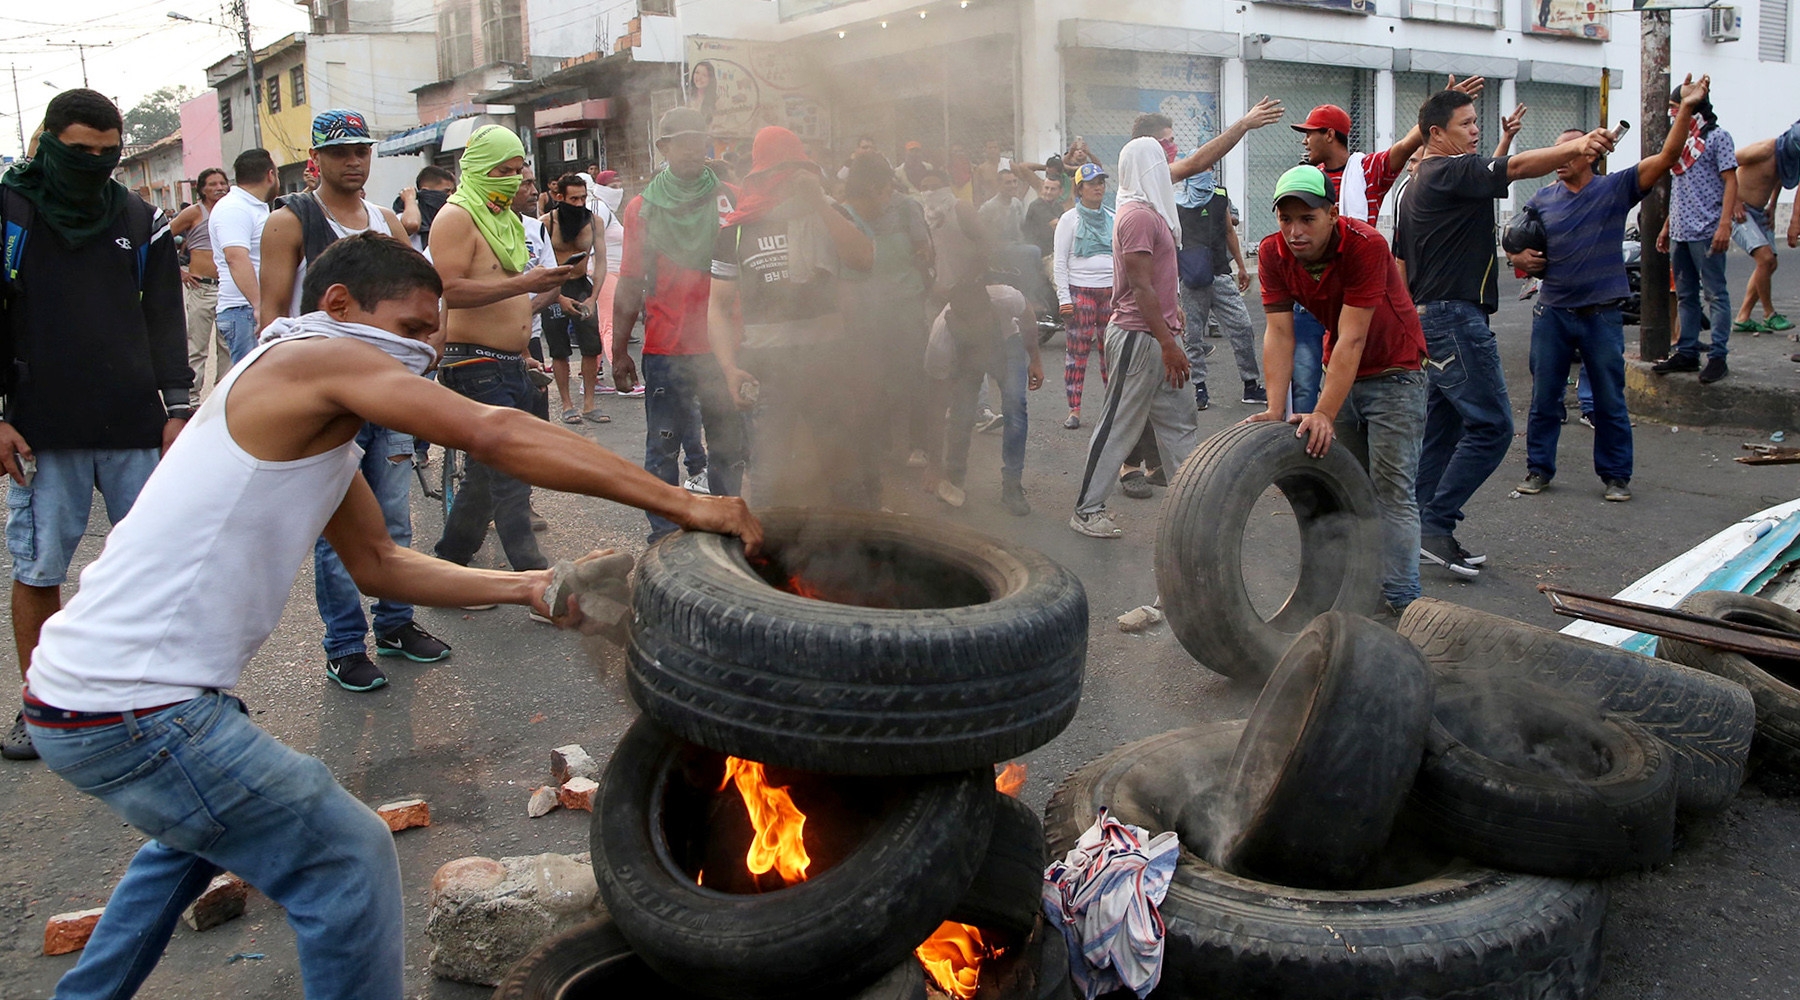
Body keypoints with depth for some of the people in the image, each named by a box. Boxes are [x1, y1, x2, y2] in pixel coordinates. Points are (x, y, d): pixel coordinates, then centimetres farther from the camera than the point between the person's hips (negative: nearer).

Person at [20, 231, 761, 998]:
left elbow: (378, 564, 17)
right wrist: (683, 505, -22)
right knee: (349, 856, -8)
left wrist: (524, 587, 7)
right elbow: (492, 435, -22)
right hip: (127, 712, -11)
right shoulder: (315, 357, -14)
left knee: (204, 825, 35)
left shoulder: (312, 419, 15)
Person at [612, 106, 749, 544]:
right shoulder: (643, 207, 6)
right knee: (663, 450, 3)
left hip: (721, 346, 1)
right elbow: (630, 283, 7)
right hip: (665, 351, 0)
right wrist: (619, 349, 5)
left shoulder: (728, 199, 6)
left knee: (728, 446, 7)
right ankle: (664, 537, 12)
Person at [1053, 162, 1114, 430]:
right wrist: (1064, 297, -9)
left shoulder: (1113, 219, 14)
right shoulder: (1070, 219, 2)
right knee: (1077, 350, -5)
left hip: (1111, 290, 4)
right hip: (1080, 290, -4)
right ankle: (1074, 410, -1)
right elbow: (1060, 262, -2)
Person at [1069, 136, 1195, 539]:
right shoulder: (1138, 215, -16)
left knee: (1176, 420, 12)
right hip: (1138, 336, -10)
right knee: (1119, 424, -3)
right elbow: (1141, 287, -21)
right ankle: (1087, 509, 6)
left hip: (1155, 336, 10)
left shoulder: (1150, 212, 16)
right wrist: (1168, 343, -21)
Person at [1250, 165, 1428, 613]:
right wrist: (1275, 411, -23)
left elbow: (1352, 340, -32)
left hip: (1393, 371, -5)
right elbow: (1279, 333, -15)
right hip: (1339, 371, 6)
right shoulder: (1273, 253, -14)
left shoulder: (1366, 246, -29)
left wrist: (1324, 415, -36)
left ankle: (1401, 598, -2)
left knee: (1392, 487, -7)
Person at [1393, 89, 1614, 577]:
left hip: (1428, 315, 11)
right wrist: (1578, 146, -36)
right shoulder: (1451, 172, -9)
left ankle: (1425, 533, 12)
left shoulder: (1416, 186, 21)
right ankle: (1435, 523, -11)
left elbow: (1401, 264, 23)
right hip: (1455, 317, -11)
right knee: (1491, 426, -10)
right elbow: (1516, 167, -25)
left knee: (1443, 428, 11)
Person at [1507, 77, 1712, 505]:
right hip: (1552, 312, 2)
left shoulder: (1616, 188, -1)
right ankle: (1538, 469, 19)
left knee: (1610, 401, 6)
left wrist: (1687, 107, -19)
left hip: (1601, 314, -2)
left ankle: (1615, 475, 16)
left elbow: (1668, 156, -10)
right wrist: (1520, 258, -6)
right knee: (1544, 398, 7)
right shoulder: (1542, 200, 6)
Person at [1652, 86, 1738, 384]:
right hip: (1680, 233, 8)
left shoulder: (1717, 137, -4)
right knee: (1685, 296, 11)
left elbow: (1730, 182, -10)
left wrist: (1724, 225, -20)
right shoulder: (1682, 139, 20)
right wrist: (1667, 226, 20)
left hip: (1706, 232, -8)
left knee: (1715, 294, -6)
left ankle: (1718, 356, -6)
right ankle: (1687, 353, 17)